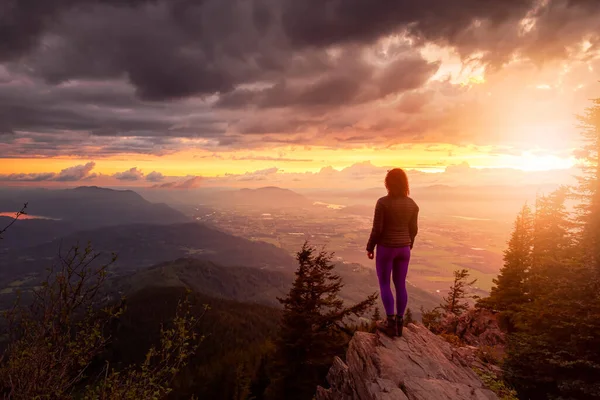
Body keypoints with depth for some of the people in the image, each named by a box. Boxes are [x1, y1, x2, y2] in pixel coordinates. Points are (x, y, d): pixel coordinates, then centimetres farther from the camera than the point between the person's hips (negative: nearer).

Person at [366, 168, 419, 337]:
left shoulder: (383, 202, -17)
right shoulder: (412, 204, -2)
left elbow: (377, 229, -15)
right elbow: (413, 229, 5)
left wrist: (370, 247, -2)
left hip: (386, 248, -5)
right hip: (403, 248, 5)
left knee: (384, 284, 8)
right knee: (400, 284, 13)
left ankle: (391, 323, 5)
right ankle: (399, 322, 21)